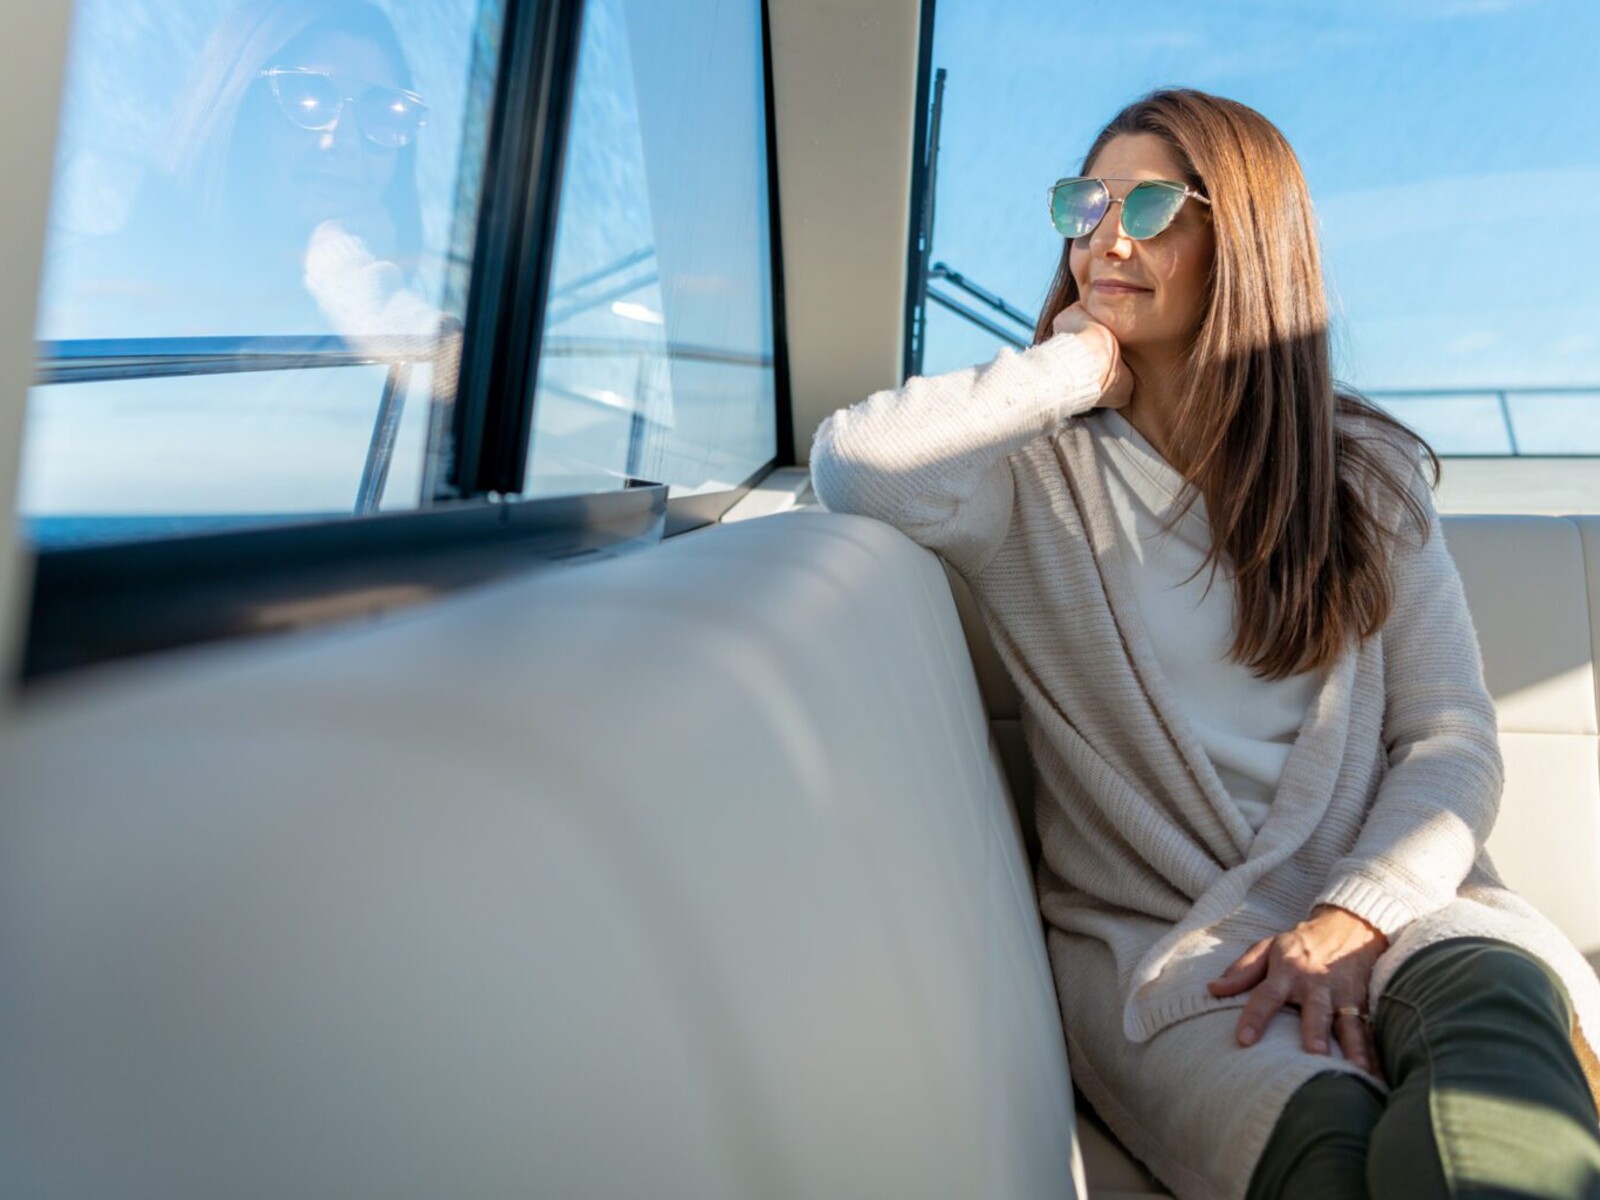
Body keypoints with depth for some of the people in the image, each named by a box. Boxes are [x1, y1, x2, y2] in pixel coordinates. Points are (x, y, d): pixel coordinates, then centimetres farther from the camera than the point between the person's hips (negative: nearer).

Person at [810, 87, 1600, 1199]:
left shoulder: (1367, 468, 11)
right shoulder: (1037, 478, 2)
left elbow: (1453, 735, 6)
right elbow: (855, 467, -21)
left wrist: (1354, 918, -13)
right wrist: (1079, 367, -6)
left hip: (1389, 899, 3)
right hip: (1160, 935, -2)